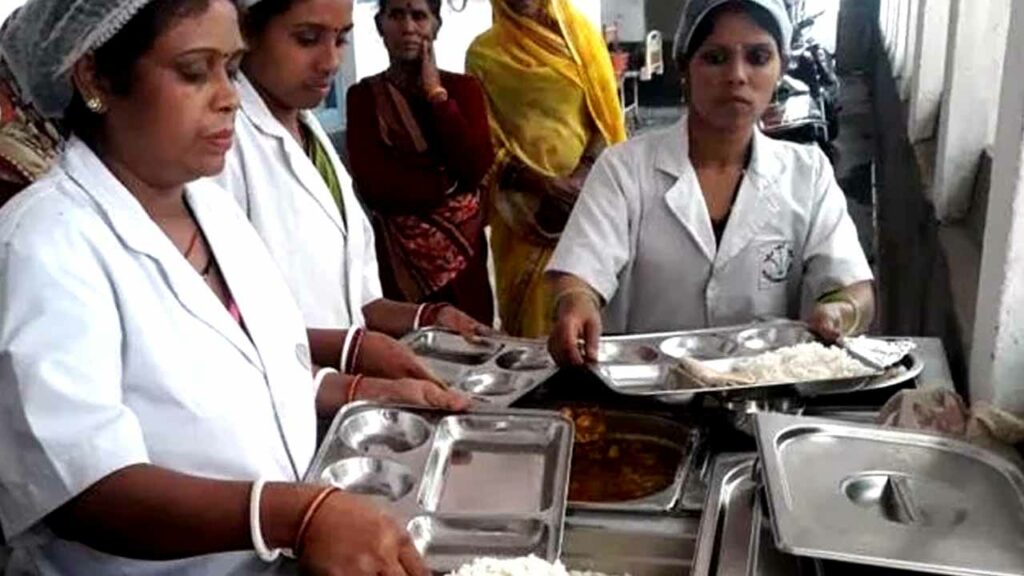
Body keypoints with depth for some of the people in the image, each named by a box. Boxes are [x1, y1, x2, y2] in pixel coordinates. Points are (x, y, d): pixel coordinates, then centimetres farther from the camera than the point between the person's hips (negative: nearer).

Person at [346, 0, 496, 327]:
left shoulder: (463, 87, 5)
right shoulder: (363, 96, 0)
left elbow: (476, 168, -10)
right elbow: (373, 186, -11)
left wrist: (436, 94, -7)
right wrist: (448, 181, -9)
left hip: (463, 248, 2)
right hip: (397, 254, -1)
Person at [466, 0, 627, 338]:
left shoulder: (580, 32, 7)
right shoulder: (484, 52, 3)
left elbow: (606, 111, 3)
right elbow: (485, 143, 0)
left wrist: (581, 176, -12)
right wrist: (544, 185, -12)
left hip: (586, 193, 1)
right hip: (523, 204, -1)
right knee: (530, 302, 1)